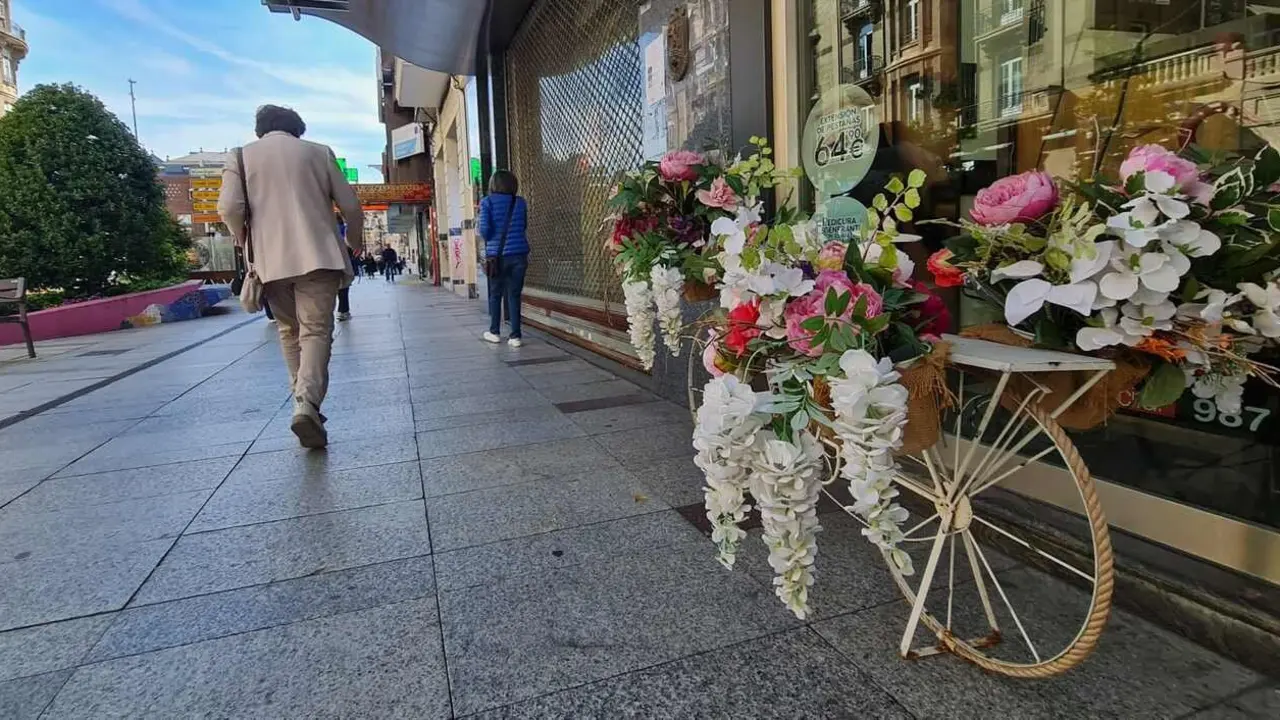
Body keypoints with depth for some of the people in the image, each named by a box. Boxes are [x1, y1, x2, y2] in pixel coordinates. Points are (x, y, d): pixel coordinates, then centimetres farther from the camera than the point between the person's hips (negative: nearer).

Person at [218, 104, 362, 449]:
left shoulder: (242, 156, 12)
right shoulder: (318, 152, 12)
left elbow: (229, 208, -2)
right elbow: (350, 205, 8)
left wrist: (244, 240, 16)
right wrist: (354, 242, 25)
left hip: (272, 260, 2)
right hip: (318, 255, -1)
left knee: (289, 331, 16)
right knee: (316, 331, -5)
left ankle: (304, 402, 14)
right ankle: (307, 405, -23)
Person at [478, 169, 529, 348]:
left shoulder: (488, 201, -2)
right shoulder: (520, 202, 5)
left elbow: (484, 229, -7)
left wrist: (489, 240, 12)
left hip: (497, 254, -1)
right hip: (519, 253, 1)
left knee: (495, 294, 14)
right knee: (514, 295, 6)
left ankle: (495, 332, 24)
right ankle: (515, 336, 4)